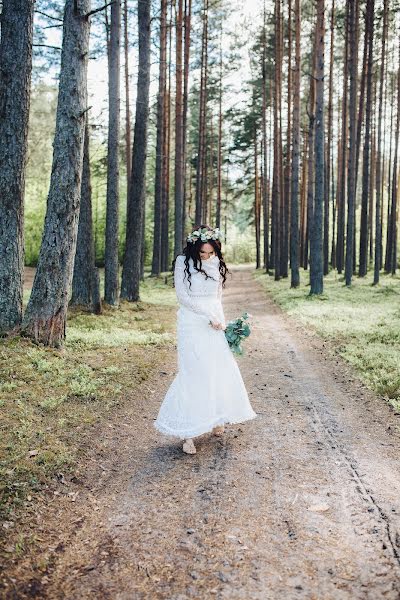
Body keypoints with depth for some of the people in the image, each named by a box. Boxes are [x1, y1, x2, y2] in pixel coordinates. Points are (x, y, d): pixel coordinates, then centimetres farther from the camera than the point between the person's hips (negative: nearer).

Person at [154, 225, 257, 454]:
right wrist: (208, 316, -13)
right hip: (192, 325, -5)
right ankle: (188, 432, -2)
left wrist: (221, 321, 7)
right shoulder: (183, 262, -5)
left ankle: (216, 419, 25)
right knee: (194, 375, -8)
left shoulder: (217, 264, 9)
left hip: (214, 326, 5)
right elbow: (183, 296, -11)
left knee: (221, 371, 6)